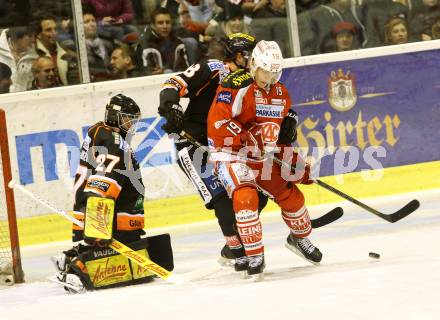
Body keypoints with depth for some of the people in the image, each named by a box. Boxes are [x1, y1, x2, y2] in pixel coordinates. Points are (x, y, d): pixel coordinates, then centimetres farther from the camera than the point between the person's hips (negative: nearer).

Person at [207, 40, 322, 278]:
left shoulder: (280, 93, 8)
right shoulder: (236, 86, -18)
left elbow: (284, 130, 18)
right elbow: (217, 121, -26)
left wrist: (294, 160, 10)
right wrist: (247, 139, -30)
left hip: (263, 156, 7)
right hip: (230, 154, -7)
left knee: (290, 194, 9)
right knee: (245, 197, -27)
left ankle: (300, 237, 38)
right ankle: (254, 256, -18)